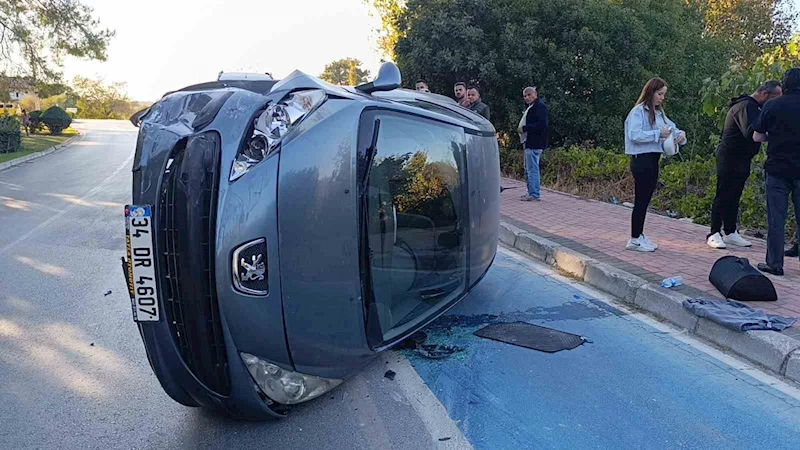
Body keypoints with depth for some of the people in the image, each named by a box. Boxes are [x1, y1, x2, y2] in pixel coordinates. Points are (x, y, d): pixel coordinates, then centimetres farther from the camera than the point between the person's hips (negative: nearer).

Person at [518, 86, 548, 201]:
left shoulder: (540, 106, -12)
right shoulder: (530, 107, 21)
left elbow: (542, 125, -23)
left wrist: (524, 128, -18)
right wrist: (522, 129, 9)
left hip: (534, 144, -11)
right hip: (529, 143, 11)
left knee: (532, 169, -10)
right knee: (529, 169, 16)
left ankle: (534, 194, -7)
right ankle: (531, 192, 23)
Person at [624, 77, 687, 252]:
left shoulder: (659, 113, 15)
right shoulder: (638, 112, -10)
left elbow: (671, 127, 23)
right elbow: (634, 135, -21)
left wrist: (680, 133, 2)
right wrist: (658, 133, -21)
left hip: (653, 160, 9)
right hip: (641, 159, -8)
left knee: (645, 200, 11)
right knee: (641, 200, -6)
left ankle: (640, 235, 19)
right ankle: (634, 240, -1)